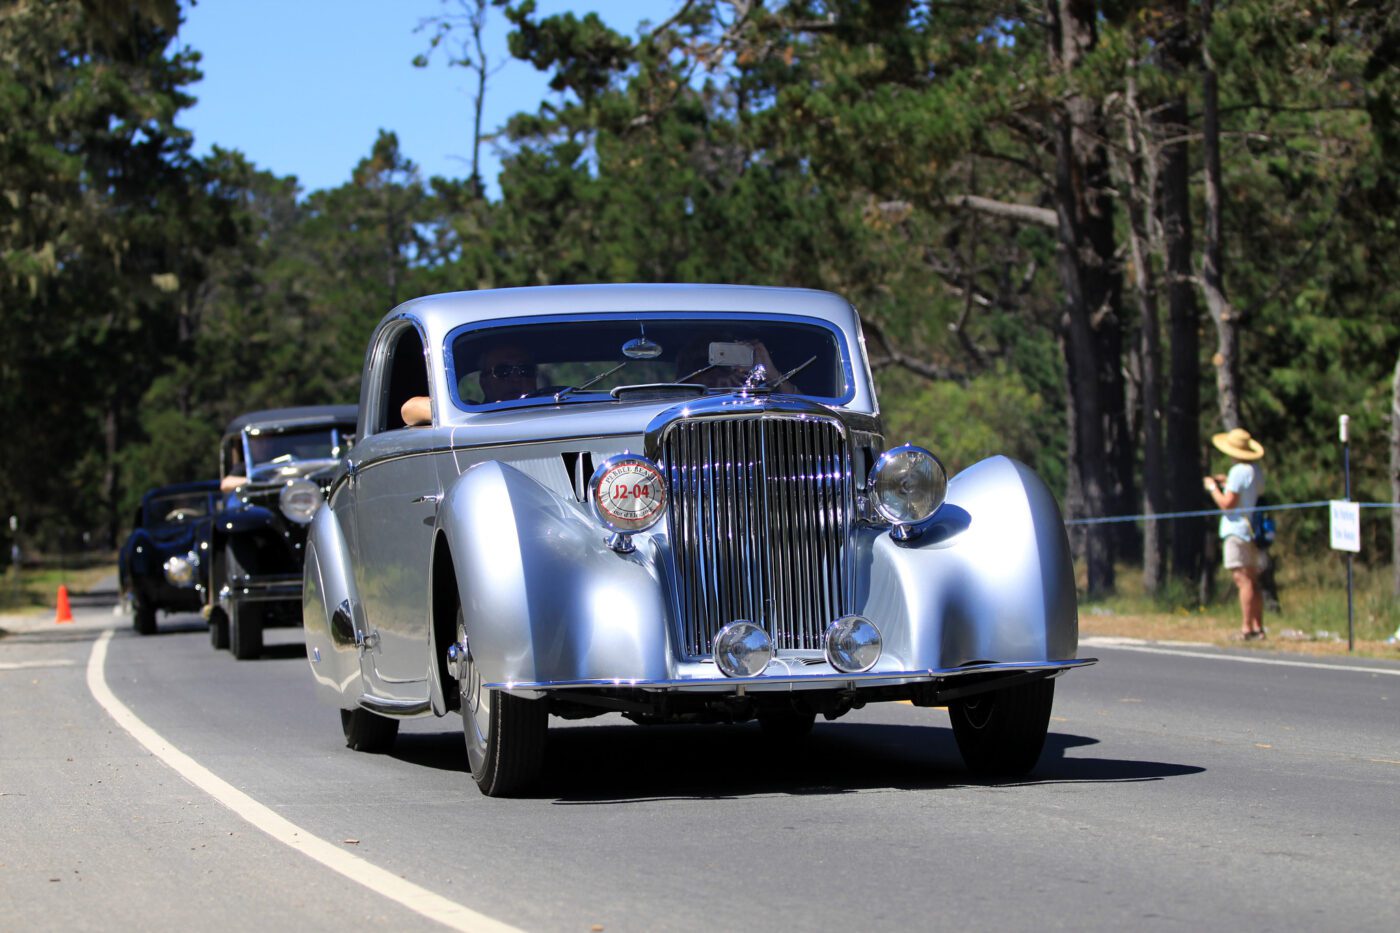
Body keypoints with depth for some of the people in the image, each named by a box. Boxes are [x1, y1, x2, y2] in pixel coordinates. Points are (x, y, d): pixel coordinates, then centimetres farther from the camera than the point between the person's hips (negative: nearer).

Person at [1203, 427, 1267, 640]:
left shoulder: (1239, 472, -14)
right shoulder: (1257, 469, 14)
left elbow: (1227, 503, -18)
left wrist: (1212, 487, -2)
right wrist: (1227, 483, 21)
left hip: (1237, 529, -9)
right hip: (1253, 531, 9)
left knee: (1243, 580, -11)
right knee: (1253, 581, 12)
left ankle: (1247, 628, -14)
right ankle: (1258, 627, 13)